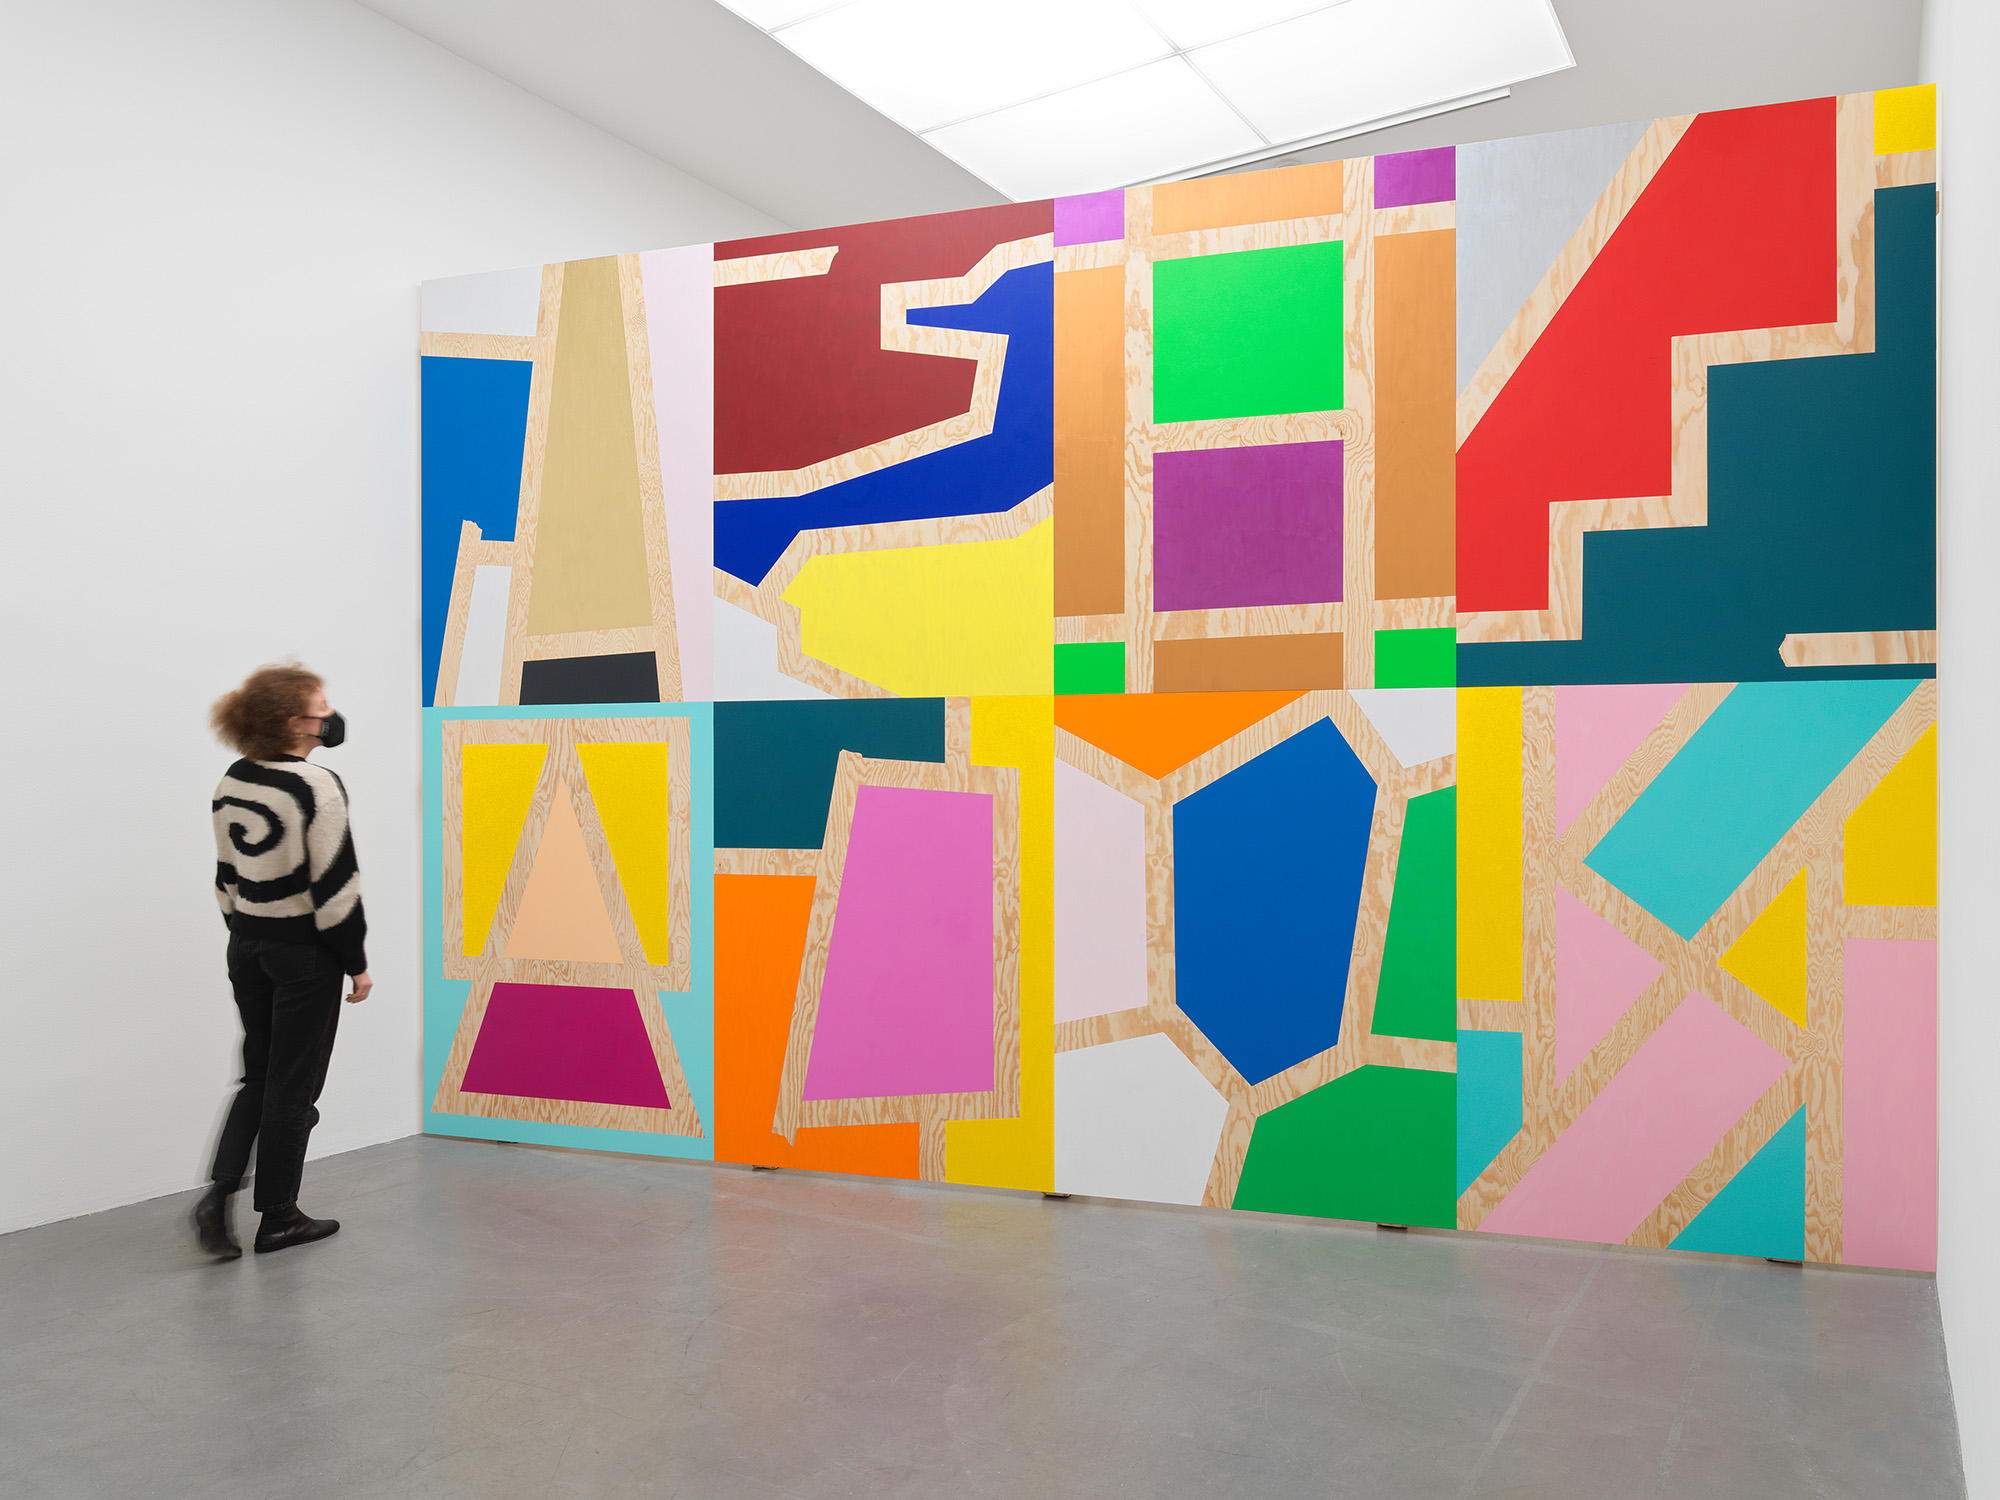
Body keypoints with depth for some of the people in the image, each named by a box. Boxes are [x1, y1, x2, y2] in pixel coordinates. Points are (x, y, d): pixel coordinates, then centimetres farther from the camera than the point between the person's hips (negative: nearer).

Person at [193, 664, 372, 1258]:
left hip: (247, 945, 7)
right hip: (304, 953, -6)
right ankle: (277, 1218, 16)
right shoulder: (317, 786, -18)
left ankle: (218, 1192, 5)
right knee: (293, 1085, 5)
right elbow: (333, 885, -17)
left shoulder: (232, 782, 4)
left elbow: (227, 875, 11)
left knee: (260, 1075, 18)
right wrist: (357, 963, -8)